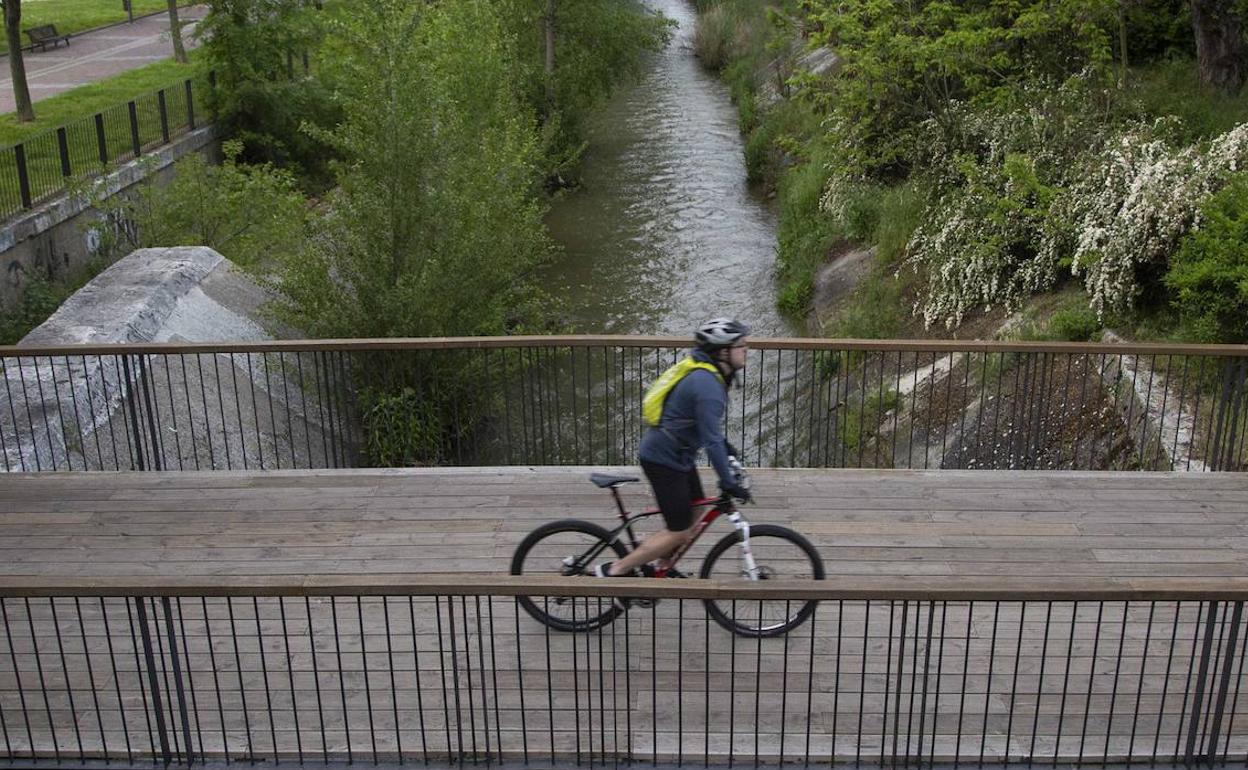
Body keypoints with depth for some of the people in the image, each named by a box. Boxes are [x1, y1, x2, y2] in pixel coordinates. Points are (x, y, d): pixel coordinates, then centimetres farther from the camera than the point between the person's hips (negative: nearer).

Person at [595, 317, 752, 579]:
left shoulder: (705, 373, 6)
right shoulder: (707, 385, -26)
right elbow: (711, 440, -26)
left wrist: (726, 447, 17)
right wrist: (728, 483, -20)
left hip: (677, 455, 10)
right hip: (663, 460, -10)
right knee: (680, 532, -1)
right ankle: (613, 571, 5)